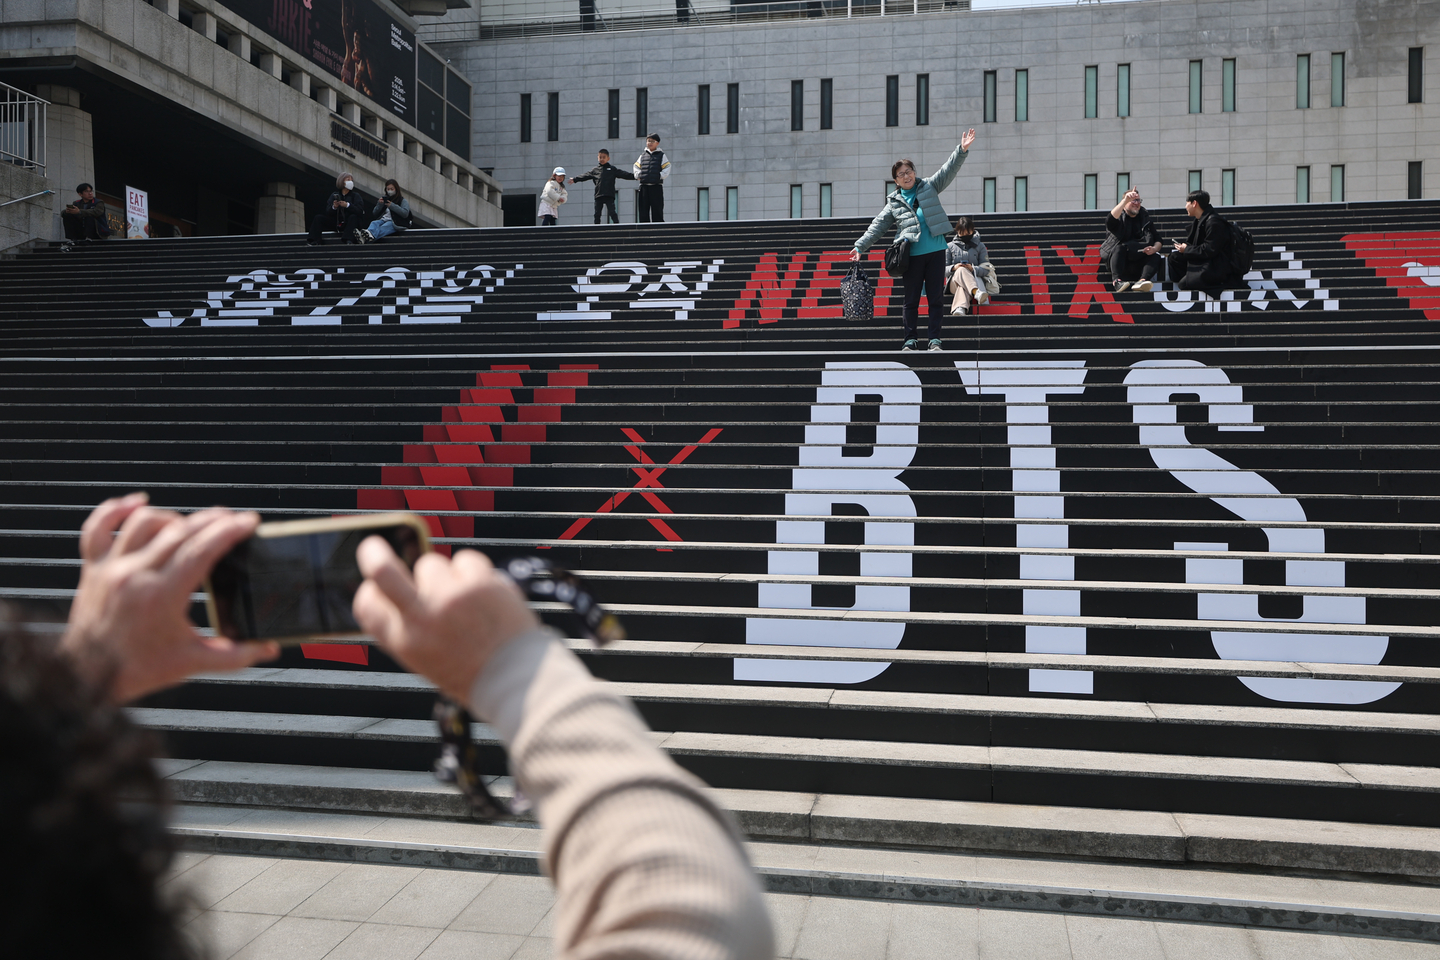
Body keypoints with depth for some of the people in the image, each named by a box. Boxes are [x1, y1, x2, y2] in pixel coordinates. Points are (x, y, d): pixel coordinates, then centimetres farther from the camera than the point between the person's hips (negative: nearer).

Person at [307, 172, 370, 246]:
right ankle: (314, 241, -23)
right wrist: (334, 207, -18)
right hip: (336, 224, 3)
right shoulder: (334, 195, 13)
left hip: (350, 223, -3)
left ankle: (349, 240, -46)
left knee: (353, 217, -34)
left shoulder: (356, 195, 7)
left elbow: (360, 211, -11)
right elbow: (328, 212, 4)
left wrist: (347, 205, -24)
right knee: (318, 217, -11)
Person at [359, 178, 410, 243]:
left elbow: (405, 213, -8)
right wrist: (379, 204, 2)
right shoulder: (385, 199, 27)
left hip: (395, 223, -5)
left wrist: (392, 206, -13)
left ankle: (371, 236, -71)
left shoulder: (402, 201, 13)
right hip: (383, 219, 5)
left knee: (383, 228, -38)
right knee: (374, 223, -30)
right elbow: (375, 213, 21)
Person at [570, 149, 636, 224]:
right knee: (597, 214, 5)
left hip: (609, 196, -2)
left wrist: (634, 176, -7)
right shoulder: (595, 170, 12)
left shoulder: (613, 169, 9)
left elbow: (623, 174, 3)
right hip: (598, 196, 2)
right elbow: (585, 176, 12)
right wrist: (575, 179, 6)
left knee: (613, 213, -7)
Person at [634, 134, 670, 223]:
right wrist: (638, 176, 2)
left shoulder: (661, 155, 6)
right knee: (643, 211, 2)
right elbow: (636, 167, 18)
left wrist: (660, 176, -12)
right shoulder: (642, 156, 16)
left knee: (657, 210, -4)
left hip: (656, 186, -4)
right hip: (644, 186, 4)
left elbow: (667, 168, 0)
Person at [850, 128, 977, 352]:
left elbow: (948, 170, 2)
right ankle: (910, 340, 11)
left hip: (936, 251, 0)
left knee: (936, 297, 1)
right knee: (911, 299, 4)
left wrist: (962, 150, -12)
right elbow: (878, 226, 5)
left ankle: (935, 339, 6)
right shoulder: (893, 203, 8)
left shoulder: (929, 186, 9)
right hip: (912, 255, 0)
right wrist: (860, 246, -2)